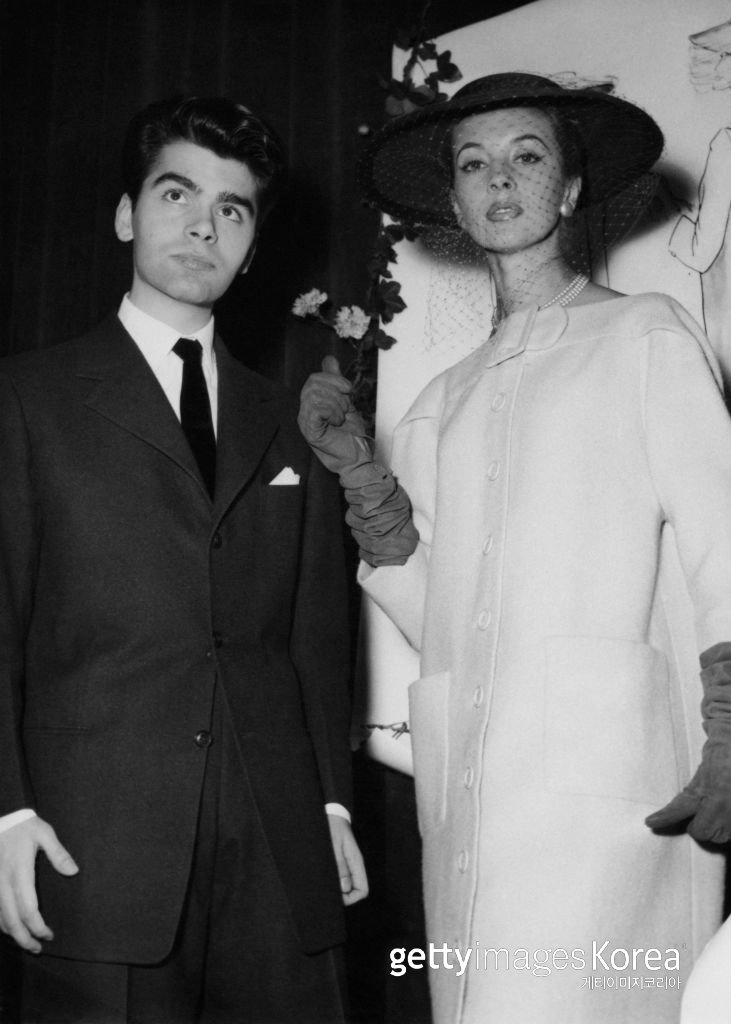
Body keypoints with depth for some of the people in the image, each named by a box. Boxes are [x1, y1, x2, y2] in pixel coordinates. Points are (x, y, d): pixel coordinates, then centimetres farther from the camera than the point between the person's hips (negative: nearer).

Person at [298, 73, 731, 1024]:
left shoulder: (646, 333, 8)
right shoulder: (446, 397, 19)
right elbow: (434, 615, 13)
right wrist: (356, 469, 3)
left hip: (606, 774, -4)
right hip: (467, 786, 5)